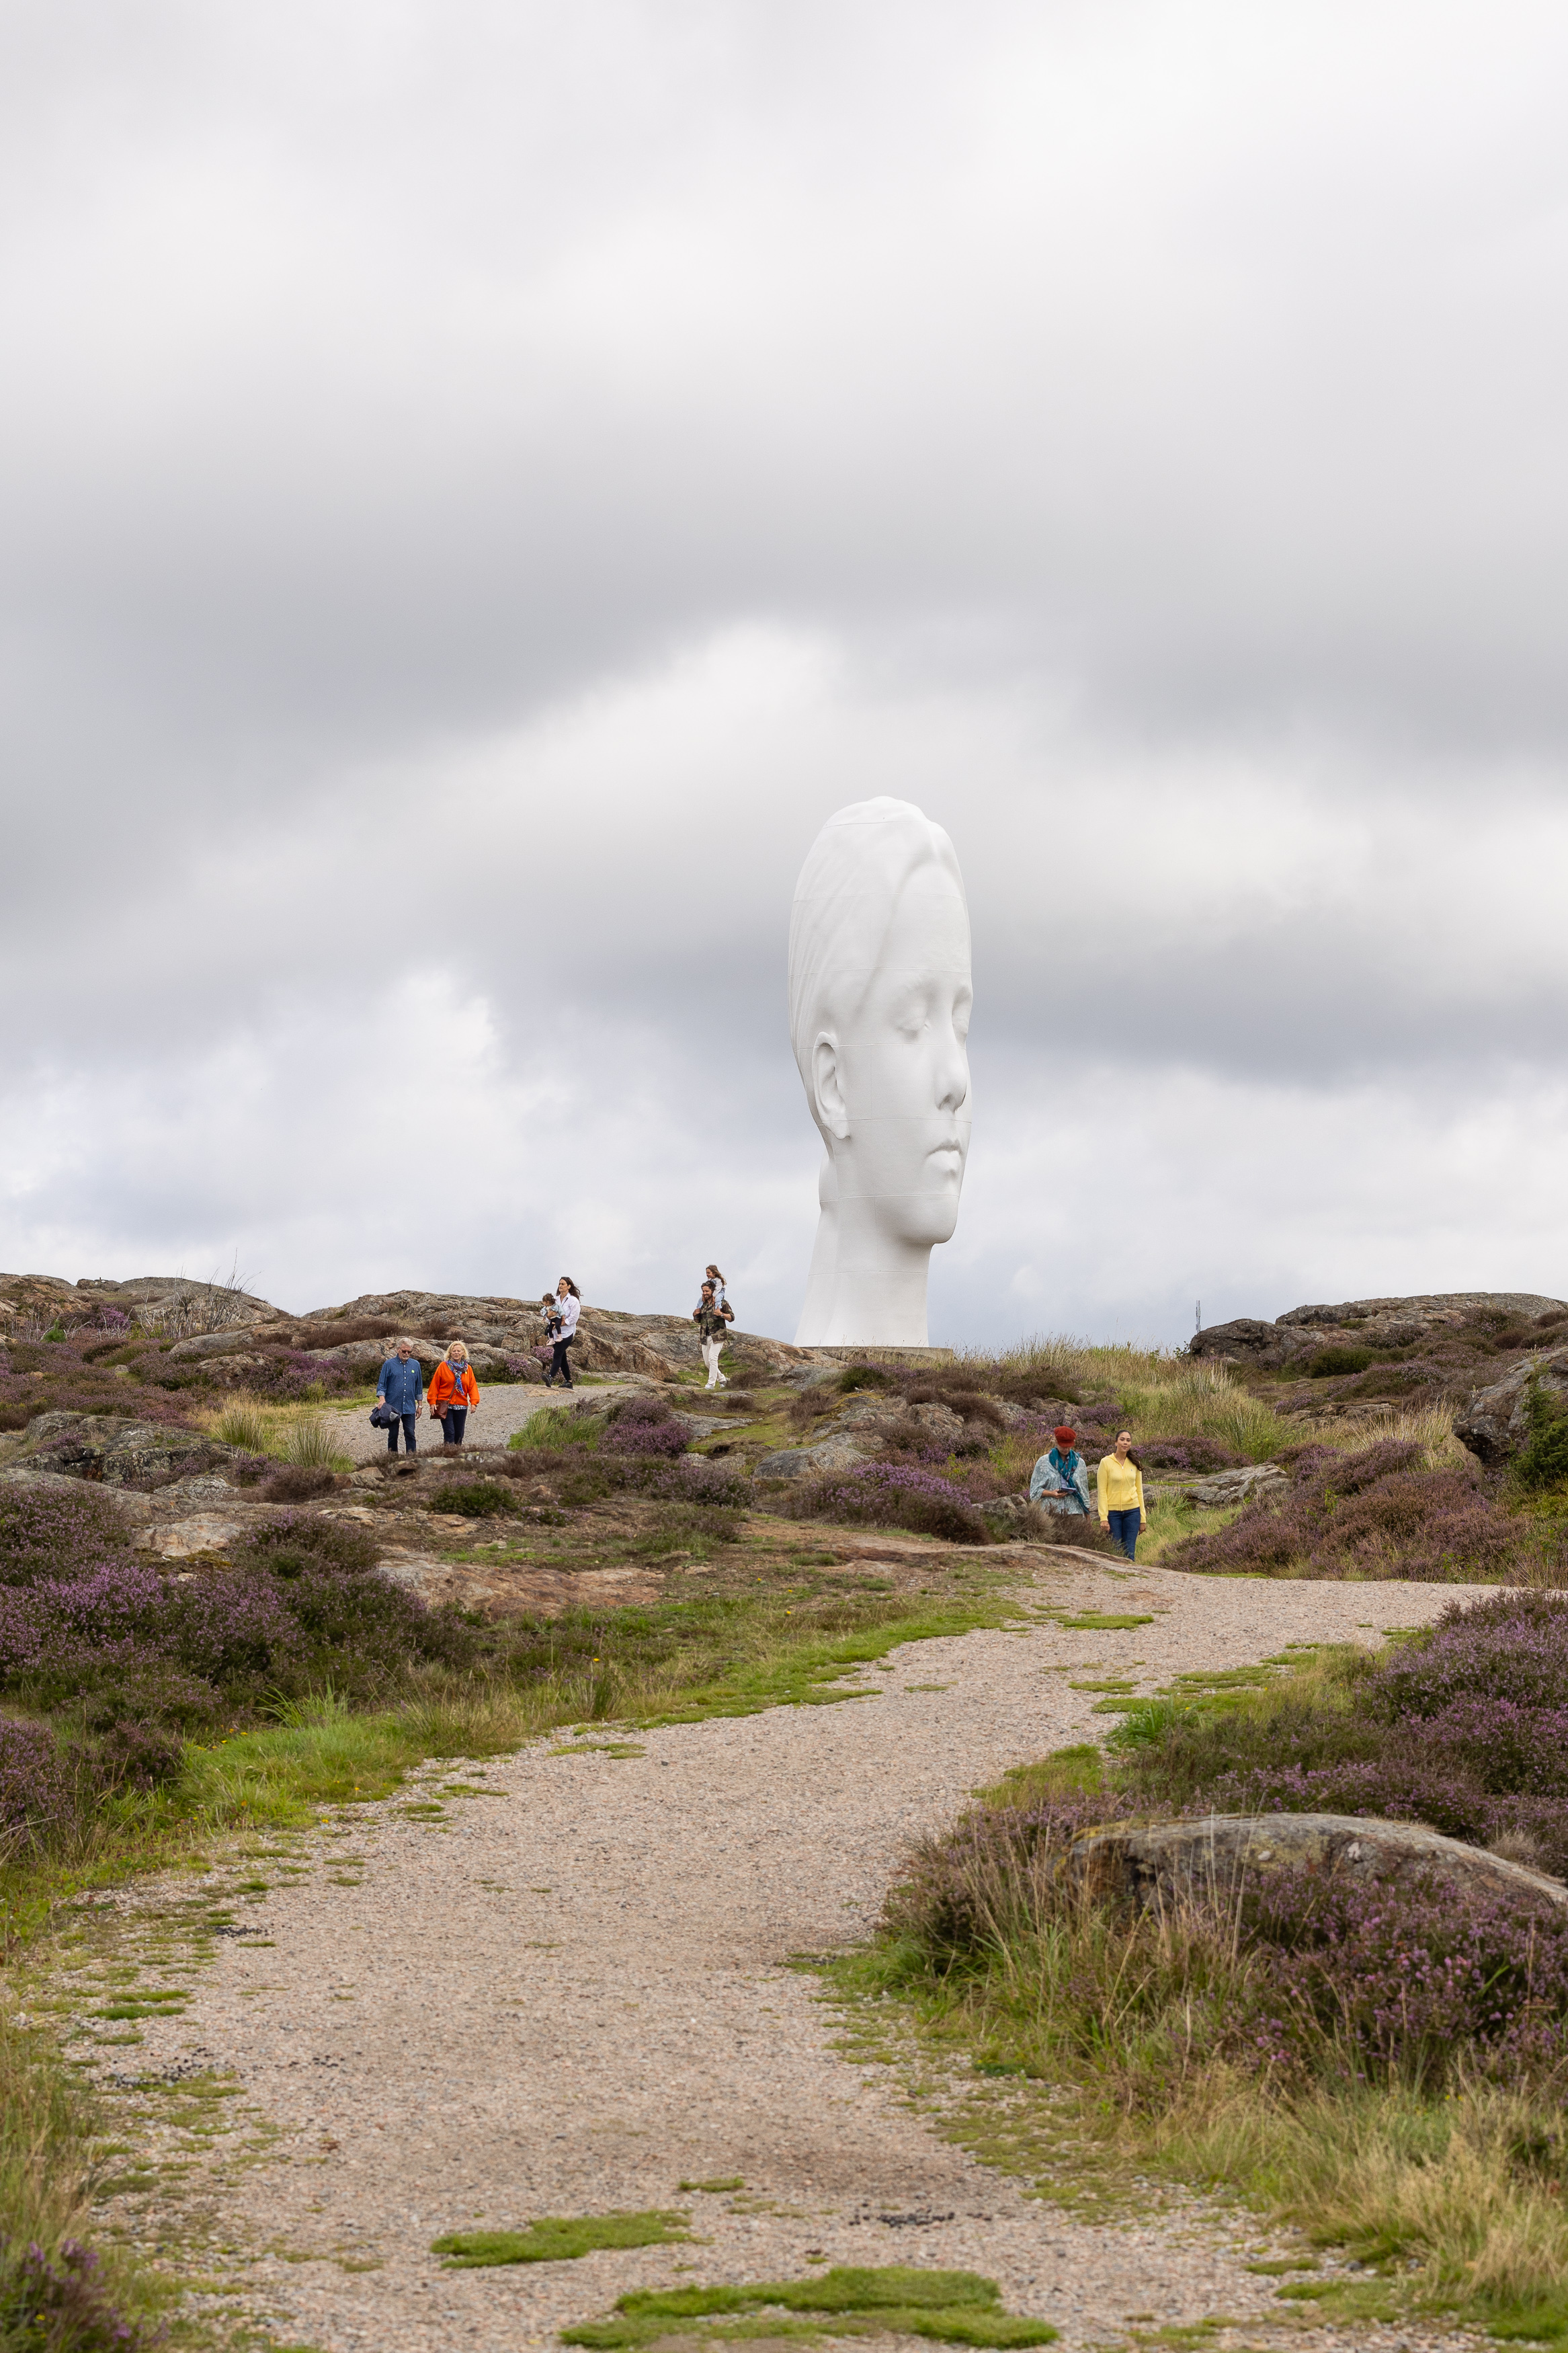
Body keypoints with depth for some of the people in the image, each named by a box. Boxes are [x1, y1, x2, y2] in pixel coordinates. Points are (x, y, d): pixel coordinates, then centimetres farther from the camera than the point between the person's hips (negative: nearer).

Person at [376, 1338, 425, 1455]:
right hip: (393, 1406, -2)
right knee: (393, 1435, 5)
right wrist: (382, 1400, -17)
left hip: (409, 1408, 2)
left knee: (410, 1434, -2)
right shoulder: (389, 1364, -1)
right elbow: (382, 1385, -2)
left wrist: (420, 1405, 14)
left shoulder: (415, 1365, 9)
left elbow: (418, 1387, 15)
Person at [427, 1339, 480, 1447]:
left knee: (459, 1434, 7)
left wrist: (474, 1402, -7)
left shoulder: (468, 1369, 10)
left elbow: (472, 1386, 7)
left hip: (462, 1406, 3)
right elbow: (435, 1385, 1)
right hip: (445, 1406, -3)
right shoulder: (443, 1366, 1)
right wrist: (432, 1402, -5)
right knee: (449, 1433, -13)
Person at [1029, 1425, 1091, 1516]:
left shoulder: (1079, 1463, 13)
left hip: (1074, 1512, 1)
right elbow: (1035, 1490, 7)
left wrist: (1087, 1519, 13)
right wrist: (1051, 1494, -12)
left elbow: (1084, 1491, 16)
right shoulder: (1044, 1462, 7)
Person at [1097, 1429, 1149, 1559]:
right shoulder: (1106, 1462, -4)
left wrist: (1143, 1517, 9)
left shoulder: (1134, 1464, 7)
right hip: (1113, 1512, -2)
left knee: (1130, 1552, -1)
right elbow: (1102, 1491, -5)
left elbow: (1139, 1491, 12)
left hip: (1132, 1511, 2)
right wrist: (1103, 1517, -11)